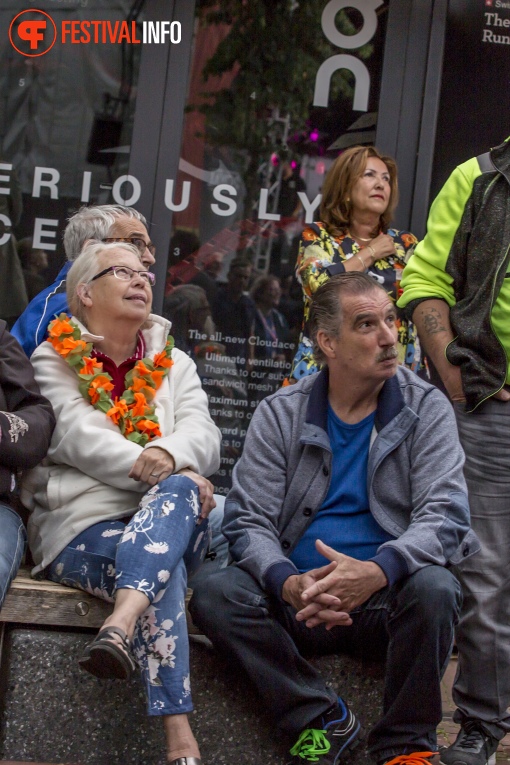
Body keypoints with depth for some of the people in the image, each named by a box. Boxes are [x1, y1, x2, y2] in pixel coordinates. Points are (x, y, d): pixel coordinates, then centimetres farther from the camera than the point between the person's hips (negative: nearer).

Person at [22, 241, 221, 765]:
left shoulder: (173, 365, 22)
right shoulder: (55, 359, 9)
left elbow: (203, 434, 3)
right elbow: (80, 438, -9)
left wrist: (170, 457, -24)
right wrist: (168, 473, -20)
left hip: (171, 521, 3)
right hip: (81, 522, -3)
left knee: (179, 492, -34)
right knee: (164, 571, -35)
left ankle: (121, 624, -57)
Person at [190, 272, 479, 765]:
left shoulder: (426, 409, 2)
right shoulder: (280, 414, 4)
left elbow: (444, 515, -9)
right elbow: (248, 520, -2)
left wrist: (377, 571, -30)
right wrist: (288, 583, -25)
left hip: (386, 600, -1)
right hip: (298, 602, 1)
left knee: (434, 588, -33)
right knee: (215, 596, -24)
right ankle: (322, 719, -10)